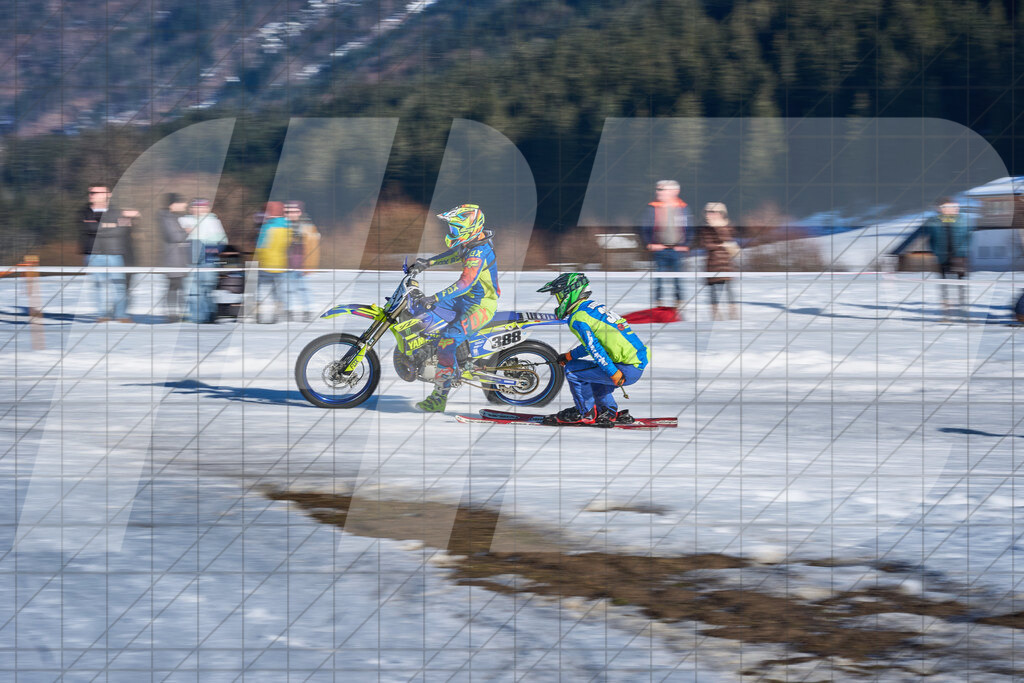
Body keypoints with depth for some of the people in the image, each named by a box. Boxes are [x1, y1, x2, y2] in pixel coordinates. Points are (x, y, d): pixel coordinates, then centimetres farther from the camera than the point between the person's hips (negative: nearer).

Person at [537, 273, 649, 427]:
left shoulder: (578, 318, -11)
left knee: (572, 371, -4)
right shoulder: (593, 307, 19)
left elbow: (594, 348, -20)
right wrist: (570, 355, 33)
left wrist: (614, 374, -22)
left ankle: (586, 414, 8)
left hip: (628, 370, -9)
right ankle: (609, 412, 27)